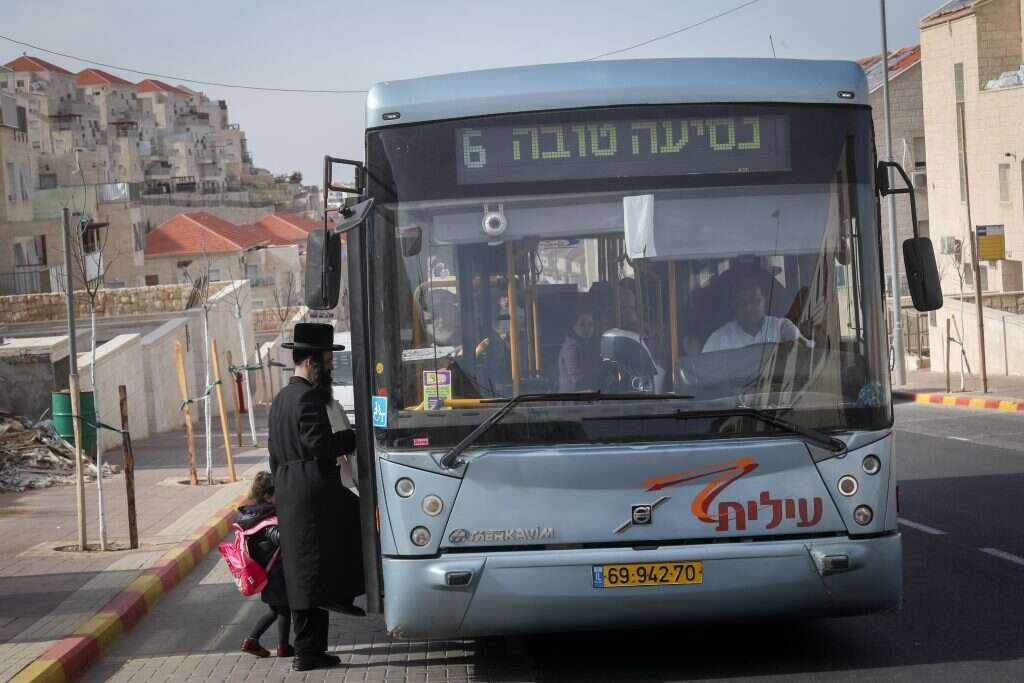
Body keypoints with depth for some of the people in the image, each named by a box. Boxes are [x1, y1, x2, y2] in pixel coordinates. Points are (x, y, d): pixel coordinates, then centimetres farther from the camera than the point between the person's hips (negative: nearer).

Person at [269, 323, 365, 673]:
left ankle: (308, 650, 15)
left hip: (288, 491, 10)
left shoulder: (281, 398, 18)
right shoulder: (308, 397, -13)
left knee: (302, 575, 11)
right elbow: (320, 445, -23)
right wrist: (355, 436, -11)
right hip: (315, 490, -10)